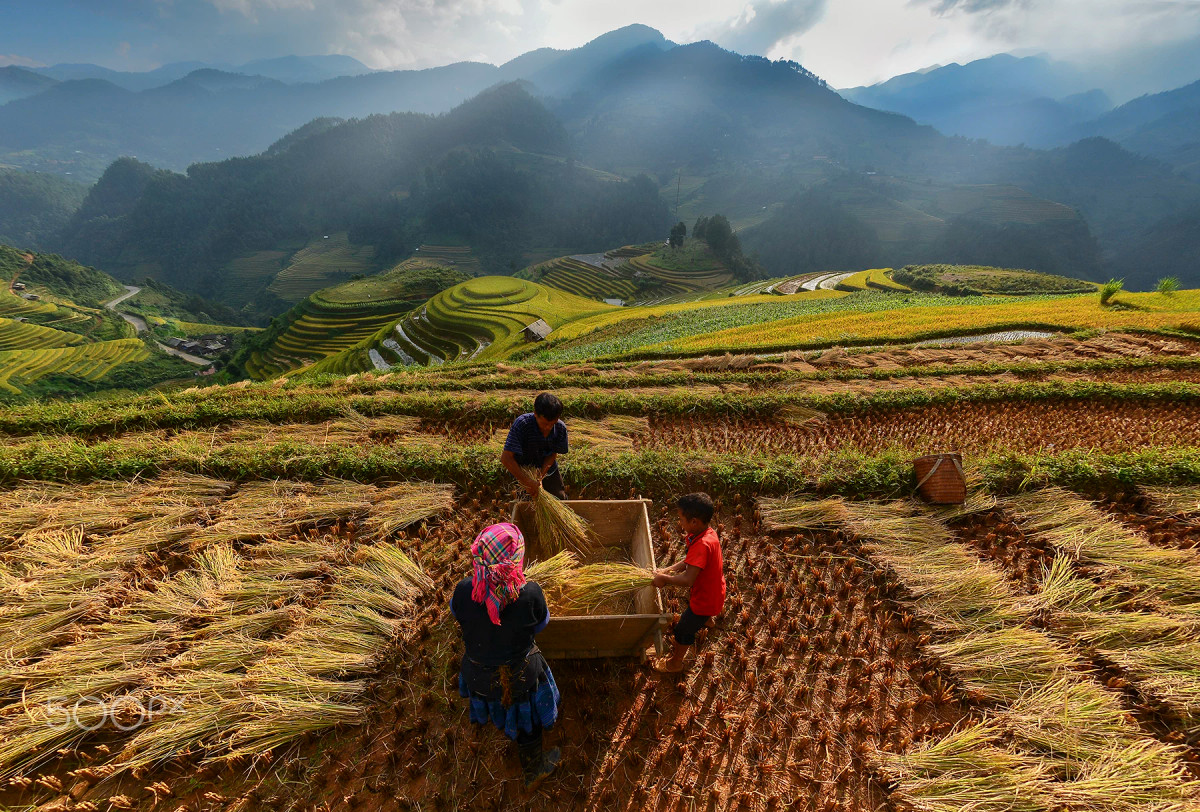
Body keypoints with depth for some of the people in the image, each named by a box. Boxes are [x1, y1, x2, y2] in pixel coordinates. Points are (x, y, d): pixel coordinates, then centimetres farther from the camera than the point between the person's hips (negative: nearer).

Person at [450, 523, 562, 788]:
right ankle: (532, 769, 52)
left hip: (479, 674, 3)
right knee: (526, 720, 27)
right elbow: (540, 624, -15)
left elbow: (456, 613, -7)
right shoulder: (529, 593, -36)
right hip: (520, 675, -3)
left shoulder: (464, 590, -31)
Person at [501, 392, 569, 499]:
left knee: (560, 499, 7)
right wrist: (529, 482, -37)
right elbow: (506, 458, -36)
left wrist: (540, 478, -26)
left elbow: (553, 455, -11)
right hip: (522, 472, -3)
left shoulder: (560, 428, -21)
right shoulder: (522, 423, -33)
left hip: (548, 470, 3)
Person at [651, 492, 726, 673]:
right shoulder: (708, 533, -10)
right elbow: (690, 561, -1)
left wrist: (664, 578, -28)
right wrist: (667, 570, -10)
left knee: (683, 630, 13)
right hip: (713, 592, 8)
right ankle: (707, 619, 72)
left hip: (705, 600, -8)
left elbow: (687, 580, -43)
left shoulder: (701, 545, -38)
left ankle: (675, 663, 36)